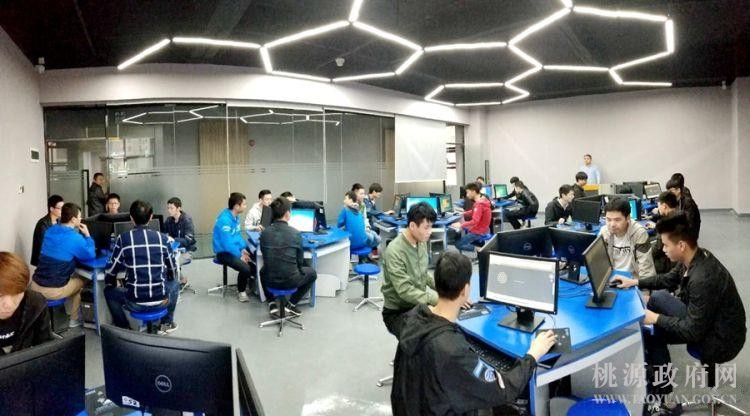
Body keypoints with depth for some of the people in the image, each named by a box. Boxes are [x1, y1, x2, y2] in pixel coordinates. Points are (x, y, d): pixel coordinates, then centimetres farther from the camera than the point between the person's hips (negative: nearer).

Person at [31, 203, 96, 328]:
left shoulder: (49, 231, 7)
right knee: (80, 281, 23)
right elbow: (91, 255, 0)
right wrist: (87, 235, 7)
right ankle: (74, 319, 32)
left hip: (35, 286, 7)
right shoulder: (75, 238, -15)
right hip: (53, 291, -7)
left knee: (71, 276, 33)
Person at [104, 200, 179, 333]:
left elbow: (110, 271, 4)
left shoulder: (123, 239, -5)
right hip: (161, 301, 1)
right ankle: (167, 323, 34)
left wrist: (114, 285, 26)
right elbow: (172, 270, 10)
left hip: (135, 303, -1)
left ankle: (124, 328, 28)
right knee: (174, 284, 33)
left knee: (109, 291, 29)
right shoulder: (163, 238, -1)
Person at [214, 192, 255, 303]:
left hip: (236, 249, 9)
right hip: (224, 253, -9)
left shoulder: (236, 216, 3)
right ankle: (241, 292, -2)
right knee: (245, 268, -26)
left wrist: (243, 249, 0)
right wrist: (239, 255, -18)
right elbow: (227, 243, -26)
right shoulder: (224, 220, -25)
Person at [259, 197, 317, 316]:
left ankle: (271, 303, 25)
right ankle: (291, 303, 18)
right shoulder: (296, 233, -12)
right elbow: (300, 261, -1)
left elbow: (265, 257, 8)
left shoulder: (264, 233, -4)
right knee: (312, 273, 27)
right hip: (290, 280, -3)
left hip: (270, 280, 3)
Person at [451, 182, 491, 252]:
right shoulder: (482, 200, 4)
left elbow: (474, 221, -33)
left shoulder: (479, 204, -26)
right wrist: (463, 213, 11)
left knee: (458, 244, -9)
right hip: (481, 229, 10)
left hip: (478, 232, -10)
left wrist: (460, 225, -28)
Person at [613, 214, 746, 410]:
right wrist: (635, 282, 6)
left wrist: (656, 318, -17)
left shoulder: (703, 280, -34)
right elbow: (669, 279, 14)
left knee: (658, 297, -15)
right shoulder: (696, 256, -7)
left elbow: (692, 332, -26)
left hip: (719, 342, -9)